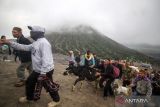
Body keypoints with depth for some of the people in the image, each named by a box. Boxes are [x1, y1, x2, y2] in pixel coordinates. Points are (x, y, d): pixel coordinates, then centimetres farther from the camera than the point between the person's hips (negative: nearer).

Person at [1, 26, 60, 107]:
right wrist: (10, 43, 13)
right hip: (37, 70, 10)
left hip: (46, 71, -10)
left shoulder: (43, 42, -23)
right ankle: (29, 97, 47)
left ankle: (56, 100, 30)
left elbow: (46, 59, -29)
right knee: (29, 82, 23)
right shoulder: (36, 43, 12)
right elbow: (24, 47, 17)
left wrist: (43, 73, -29)